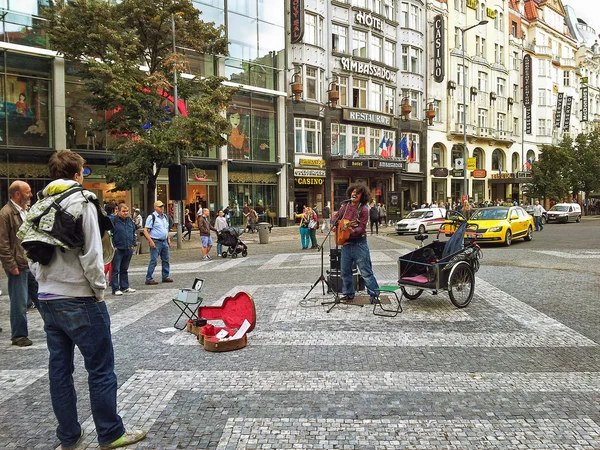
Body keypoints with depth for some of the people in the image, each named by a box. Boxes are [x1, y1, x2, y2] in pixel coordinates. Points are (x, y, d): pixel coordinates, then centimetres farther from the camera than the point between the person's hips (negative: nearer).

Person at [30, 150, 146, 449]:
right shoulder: (81, 202, -10)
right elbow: (91, 254, -16)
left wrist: (45, 283, 16)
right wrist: (99, 290, -6)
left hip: (48, 301, 7)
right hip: (80, 299, -7)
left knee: (59, 369, 12)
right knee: (100, 369, 2)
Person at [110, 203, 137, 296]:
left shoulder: (130, 220, 11)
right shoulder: (114, 221, -9)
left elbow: (133, 233, 21)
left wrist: (134, 244, 13)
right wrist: (113, 246, -14)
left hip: (128, 249, 7)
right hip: (117, 250, -6)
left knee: (124, 269, 16)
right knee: (115, 270, -2)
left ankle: (125, 287, 24)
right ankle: (115, 289, 1)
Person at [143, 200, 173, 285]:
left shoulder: (165, 217, 14)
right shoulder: (151, 217, -9)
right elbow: (145, 230, -13)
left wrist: (168, 238, 15)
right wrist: (151, 241, -20)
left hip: (164, 241, 8)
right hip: (156, 242, -7)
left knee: (166, 260, 12)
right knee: (154, 261, -8)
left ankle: (165, 277, 22)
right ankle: (149, 279, -2)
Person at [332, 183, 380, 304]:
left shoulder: (363, 209, -9)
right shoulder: (345, 207, 8)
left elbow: (361, 228, -16)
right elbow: (335, 219, 19)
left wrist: (352, 230, -34)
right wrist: (341, 226, 1)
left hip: (359, 243, -6)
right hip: (346, 243, 6)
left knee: (366, 271, -2)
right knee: (345, 271, 12)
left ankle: (374, 295, 7)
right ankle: (348, 294, 25)